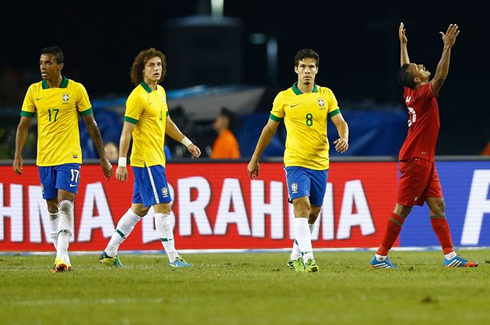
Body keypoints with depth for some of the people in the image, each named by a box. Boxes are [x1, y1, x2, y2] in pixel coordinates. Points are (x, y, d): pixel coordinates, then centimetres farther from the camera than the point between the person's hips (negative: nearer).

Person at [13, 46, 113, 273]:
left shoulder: (76, 90, -4)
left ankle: (62, 255, -22)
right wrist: (18, 155, -5)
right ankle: (61, 255, 20)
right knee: (52, 208, 9)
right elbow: (23, 125, 7)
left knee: (65, 204, -17)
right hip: (44, 159, 4)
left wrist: (103, 158, 5)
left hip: (69, 156, -4)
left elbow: (91, 125, 3)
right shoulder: (34, 91, 3)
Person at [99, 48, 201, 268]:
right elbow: (126, 132, -15)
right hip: (146, 160, -9)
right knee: (163, 206, -10)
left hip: (155, 159, 9)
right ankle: (173, 258, -9)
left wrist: (187, 143, 25)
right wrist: (121, 163, -18)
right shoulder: (137, 97, -14)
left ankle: (110, 253, 19)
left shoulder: (160, 92, 13)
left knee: (139, 208, 12)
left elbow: (166, 122, 26)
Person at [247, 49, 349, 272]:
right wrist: (254, 159, 12)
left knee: (313, 212, 10)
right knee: (302, 206, -20)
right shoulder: (284, 98, 1)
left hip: (320, 163, 3)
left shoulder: (326, 95, 5)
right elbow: (269, 129, 10)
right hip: (295, 161, -3)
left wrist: (344, 138, -22)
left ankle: (296, 256, 26)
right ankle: (307, 257, -27)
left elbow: (340, 122, 1)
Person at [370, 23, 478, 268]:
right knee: (402, 209, -5)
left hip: (424, 160, 9)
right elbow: (440, 76, -28)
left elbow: (404, 69, 25)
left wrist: (403, 44, 30)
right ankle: (380, 257, -1)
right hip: (416, 159, -9)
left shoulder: (410, 93, 8)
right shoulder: (423, 94, -14)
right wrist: (447, 48, -31)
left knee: (438, 207, 5)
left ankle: (450, 256, 2)